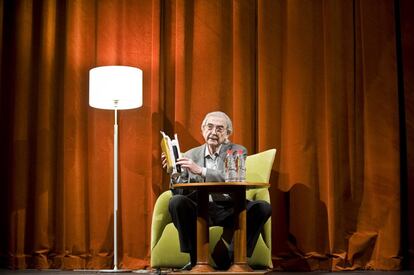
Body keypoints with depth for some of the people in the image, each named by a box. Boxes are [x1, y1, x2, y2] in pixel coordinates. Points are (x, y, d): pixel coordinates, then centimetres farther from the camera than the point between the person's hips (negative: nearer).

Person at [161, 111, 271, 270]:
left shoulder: (238, 151, 4)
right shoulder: (191, 155, 9)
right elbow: (179, 192, 5)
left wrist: (201, 170, -26)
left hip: (229, 210, -1)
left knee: (263, 207, -26)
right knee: (176, 202, -28)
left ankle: (226, 256, -18)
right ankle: (196, 257, -16)